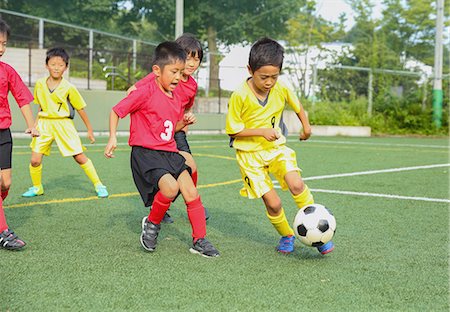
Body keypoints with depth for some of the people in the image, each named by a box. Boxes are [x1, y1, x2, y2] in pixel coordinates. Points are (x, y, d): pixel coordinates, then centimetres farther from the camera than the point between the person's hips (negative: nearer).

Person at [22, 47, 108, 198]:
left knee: (80, 157, -4)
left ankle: (98, 185, 10)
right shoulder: (39, 84, 0)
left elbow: (80, 109, 0)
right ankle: (37, 188, 20)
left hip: (63, 124, -3)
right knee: (35, 160, -4)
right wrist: (35, 124, 15)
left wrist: (90, 130, 5)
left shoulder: (69, 88, -9)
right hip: (44, 124, 3)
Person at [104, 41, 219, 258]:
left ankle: (200, 241, 10)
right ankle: (152, 223, 0)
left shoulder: (176, 98, 12)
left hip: (170, 153, 7)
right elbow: (116, 111, -6)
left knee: (192, 193, -2)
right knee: (170, 187, -28)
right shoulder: (145, 92, -11)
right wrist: (112, 137, -17)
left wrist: (184, 122, 5)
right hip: (145, 153, -7)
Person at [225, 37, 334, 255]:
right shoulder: (239, 97, -20)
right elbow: (233, 131, -13)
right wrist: (261, 132, -21)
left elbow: (296, 104, 15)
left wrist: (306, 125, 19)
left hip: (276, 147, 3)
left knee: (296, 184, -22)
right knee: (272, 203, -9)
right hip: (250, 153, -3)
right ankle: (286, 236, 20)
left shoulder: (281, 90, -8)